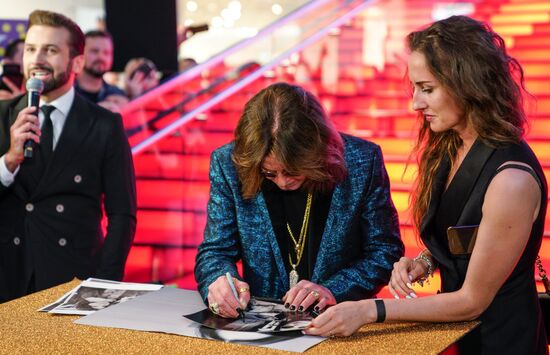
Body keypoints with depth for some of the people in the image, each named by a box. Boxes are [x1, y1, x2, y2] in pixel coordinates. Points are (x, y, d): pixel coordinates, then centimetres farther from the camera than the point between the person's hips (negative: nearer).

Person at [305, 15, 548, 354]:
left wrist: (370, 310, -21)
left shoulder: (511, 180, -25)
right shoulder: (449, 149, -1)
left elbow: (472, 300, -18)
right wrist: (424, 262, -6)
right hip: (454, 326, 6)